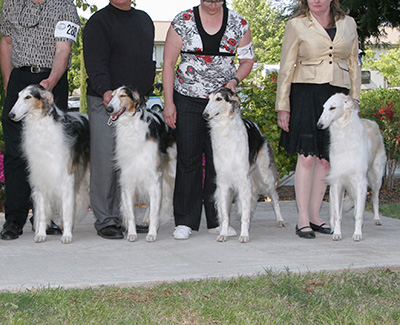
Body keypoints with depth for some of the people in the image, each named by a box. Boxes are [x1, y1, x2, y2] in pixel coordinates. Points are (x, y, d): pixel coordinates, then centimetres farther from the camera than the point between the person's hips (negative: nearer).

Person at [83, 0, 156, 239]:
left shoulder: (145, 20, 19)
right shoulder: (99, 22, -3)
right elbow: (96, 62, -16)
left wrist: (147, 94, 17)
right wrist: (105, 90, -32)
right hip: (105, 103, -6)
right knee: (105, 161, -5)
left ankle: (123, 217, 15)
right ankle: (105, 221, 3)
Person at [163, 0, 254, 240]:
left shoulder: (239, 24, 2)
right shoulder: (183, 22, -2)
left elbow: (248, 60, 11)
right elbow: (169, 63, 0)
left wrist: (235, 80, -9)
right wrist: (169, 102, -5)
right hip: (188, 99, -1)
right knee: (188, 158, -1)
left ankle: (216, 220, 12)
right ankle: (185, 221, 6)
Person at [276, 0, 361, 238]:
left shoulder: (348, 24, 12)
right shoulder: (297, 25, 4)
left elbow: (354, 64, 16)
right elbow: (286, 67, 3)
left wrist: (354, 101, 11)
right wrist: (282, 107, -1)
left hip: (337, 96, 3)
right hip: (306, 94, -3)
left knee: (325, 158, 4)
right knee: (307, 156, -7)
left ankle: (315, 216, 13)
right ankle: (303, 220, -2)